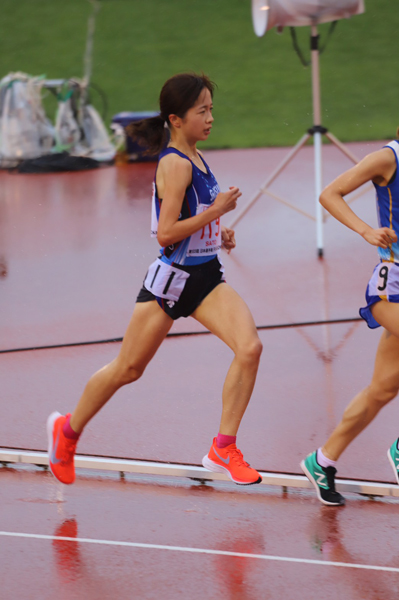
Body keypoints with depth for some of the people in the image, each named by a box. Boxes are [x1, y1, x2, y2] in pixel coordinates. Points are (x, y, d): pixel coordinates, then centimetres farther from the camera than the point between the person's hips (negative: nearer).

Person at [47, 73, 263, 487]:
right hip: (171, 277, -7)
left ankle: (223, 449, -7)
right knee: (127, 369, 8)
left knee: (249, 348, -15)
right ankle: (67, 430, 31)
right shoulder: (174, 164, -18)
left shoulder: (195, 159, 9)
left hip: (205, 276, 7)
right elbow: (166, 233, -24)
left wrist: (216, 233, 11)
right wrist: (217, 210, -20)